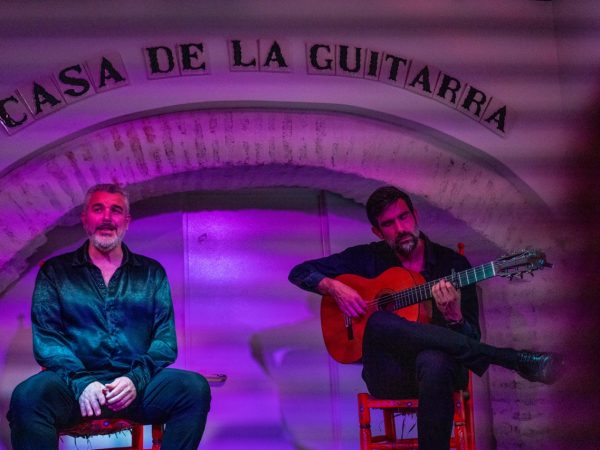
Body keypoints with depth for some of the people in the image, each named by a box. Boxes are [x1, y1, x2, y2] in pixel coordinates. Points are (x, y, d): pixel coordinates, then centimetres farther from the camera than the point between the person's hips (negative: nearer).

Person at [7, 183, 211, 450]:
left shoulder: (151, 273, 18)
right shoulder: (55, 272, 14)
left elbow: (165, 338, 9)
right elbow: (46, 337, 3)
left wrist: (137, 379, -11)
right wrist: (80, 382, -15)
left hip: (137, 385, 2)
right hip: (74, 383, -2)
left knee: (195, 387, -28)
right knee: (28, 395, -35)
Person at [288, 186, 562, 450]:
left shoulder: (453, 264, 5)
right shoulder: (367, 258, 9)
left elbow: (471, 340, 2)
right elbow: (300, 272, 13)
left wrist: (454, 317, -21)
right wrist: (335, 287, -6)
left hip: (440, 363, -2)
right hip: (388, 375, 2)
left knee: (434, 362, -40)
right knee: (378, 323, -34)